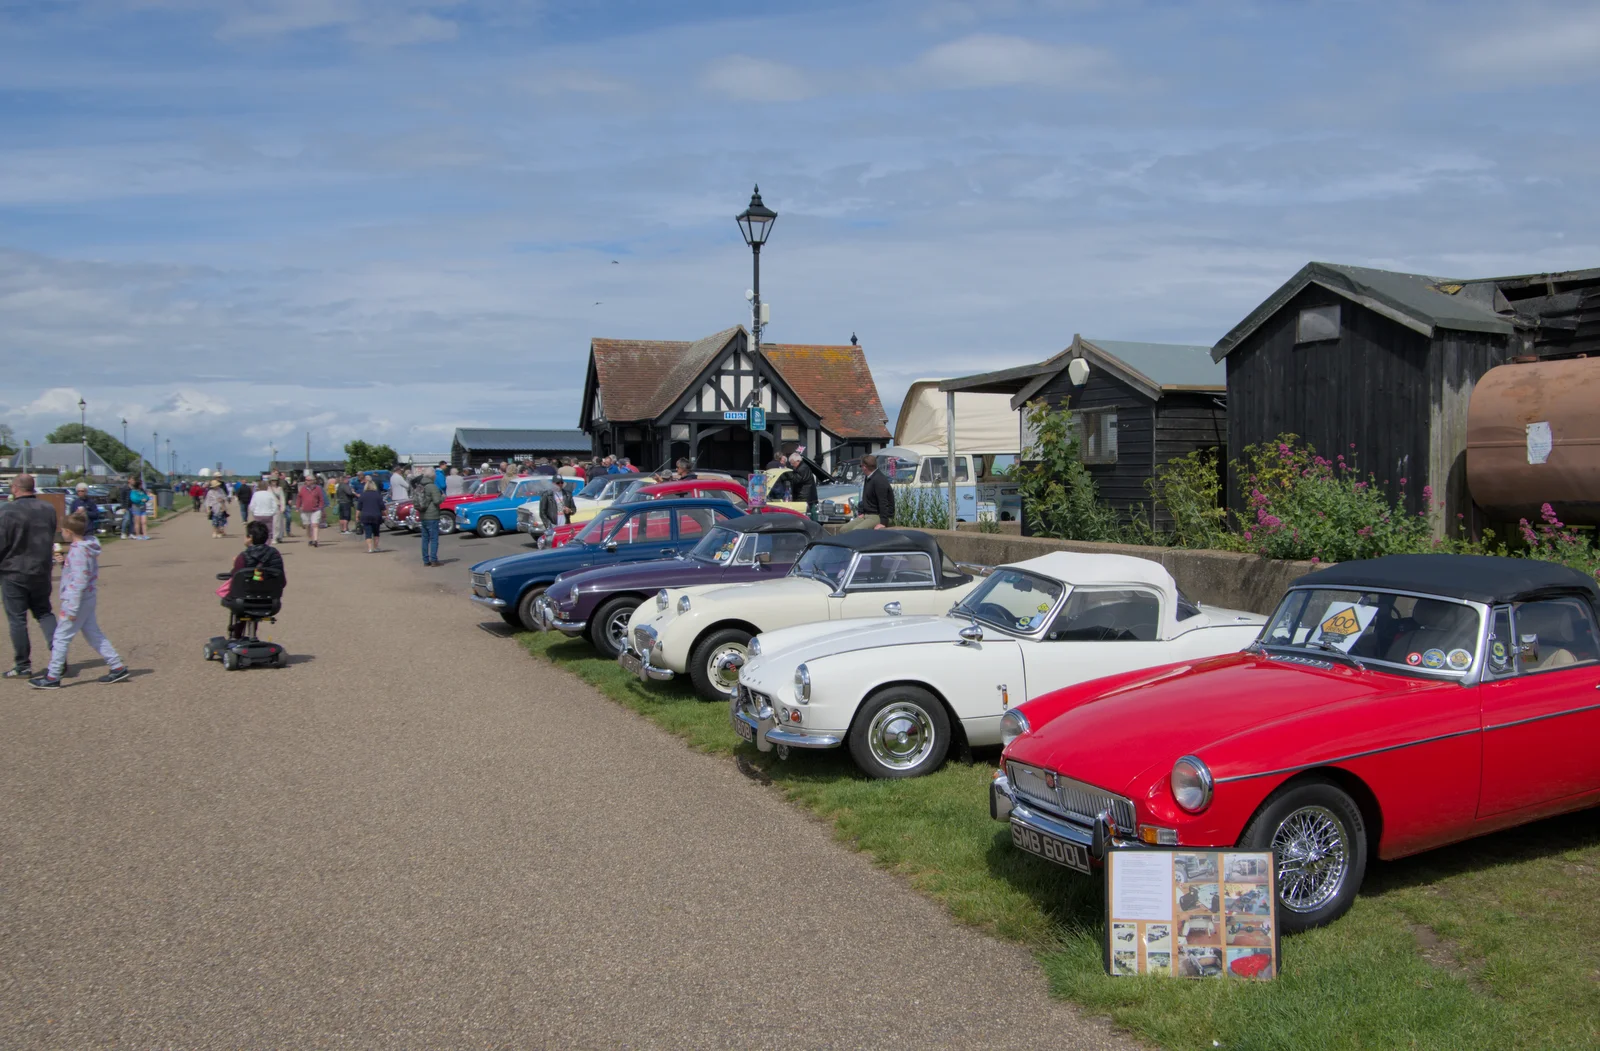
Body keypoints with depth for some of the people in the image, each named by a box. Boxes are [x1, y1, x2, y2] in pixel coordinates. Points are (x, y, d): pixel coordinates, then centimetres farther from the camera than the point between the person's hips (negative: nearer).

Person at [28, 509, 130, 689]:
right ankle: (117, 666, 15)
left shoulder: (78, 551, -21)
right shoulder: (89, 545, 7)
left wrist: (71, 608, -21)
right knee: (93, 634, 15)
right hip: (89, 598, 9)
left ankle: (52, 677, 7)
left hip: (78, 600, -9)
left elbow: (79, 581, -23)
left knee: (61, 637, 0)